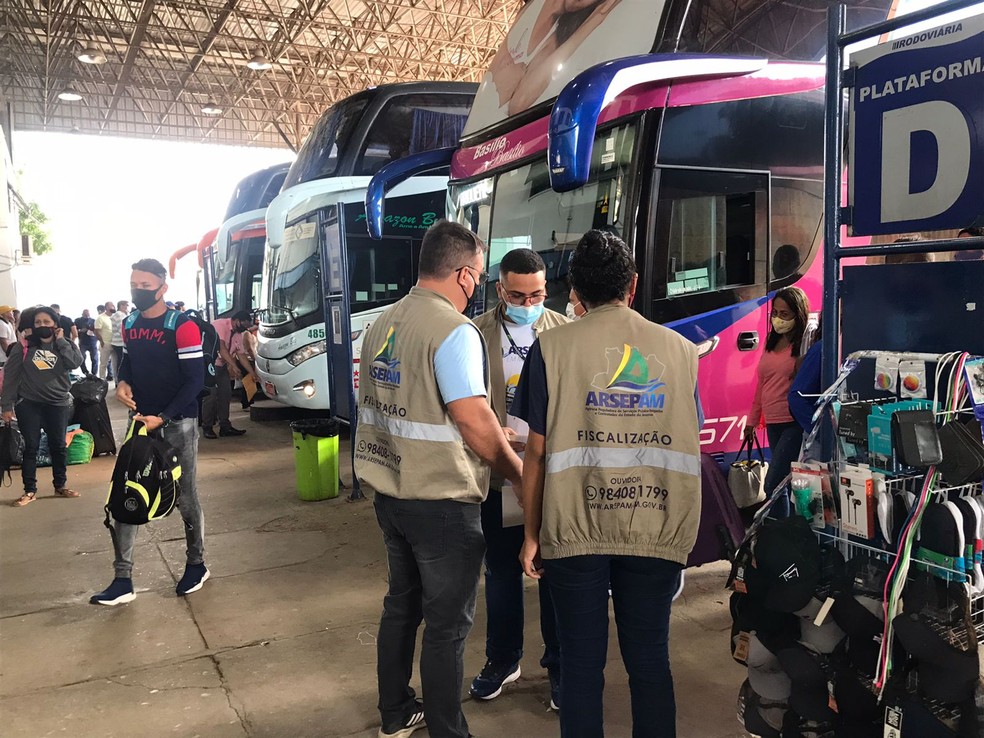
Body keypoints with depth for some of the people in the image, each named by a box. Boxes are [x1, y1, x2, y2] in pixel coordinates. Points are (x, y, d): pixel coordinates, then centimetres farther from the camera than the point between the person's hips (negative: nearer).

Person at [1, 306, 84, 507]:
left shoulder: (65, 345, 3)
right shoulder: (24, 346, -2)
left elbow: (75, 363, -17)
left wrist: (61, 341, -12)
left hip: (58, 404, 1)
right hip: (28, 404, -1)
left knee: (58, 446, 10)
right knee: (31, 447, 3)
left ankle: (60, 486, 24)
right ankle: (29, 490, 12)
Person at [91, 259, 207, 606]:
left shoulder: (182, 327, -13)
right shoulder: (129, 325, 7)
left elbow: (195, 380, -14)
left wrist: (163, 417, -20)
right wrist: (123, 382, -1)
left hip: (178, 423, -6)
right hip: (141, 420, 6)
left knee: (185, 497, 6)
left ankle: (197, 564, 25)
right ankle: (122, 579, 8)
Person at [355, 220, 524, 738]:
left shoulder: (382, 323, 7)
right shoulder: (454, 330, -19)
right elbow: (475, 422, -22)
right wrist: (519, 473, -6)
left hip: (389, 491, 8)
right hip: (442, 501, -8)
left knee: (401, 605, 22)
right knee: (447, 624, 6)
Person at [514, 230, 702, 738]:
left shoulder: (553, 346, -3)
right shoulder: (680, 349, 5)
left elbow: (538, 452, -4)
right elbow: (686, 450, 9)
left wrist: (532, 534, 5)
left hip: (576, 530, -2)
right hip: (657, 531, 2)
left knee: (582, 663, 10)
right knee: (650, 660, 14)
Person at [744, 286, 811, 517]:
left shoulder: (805, 344, -7)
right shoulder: (771, 342, 14)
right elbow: (761, 383, 19)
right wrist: (752, 420, 21)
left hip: (795, 423, -7)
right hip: (773, 423, 7)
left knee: (773, 484, -11)